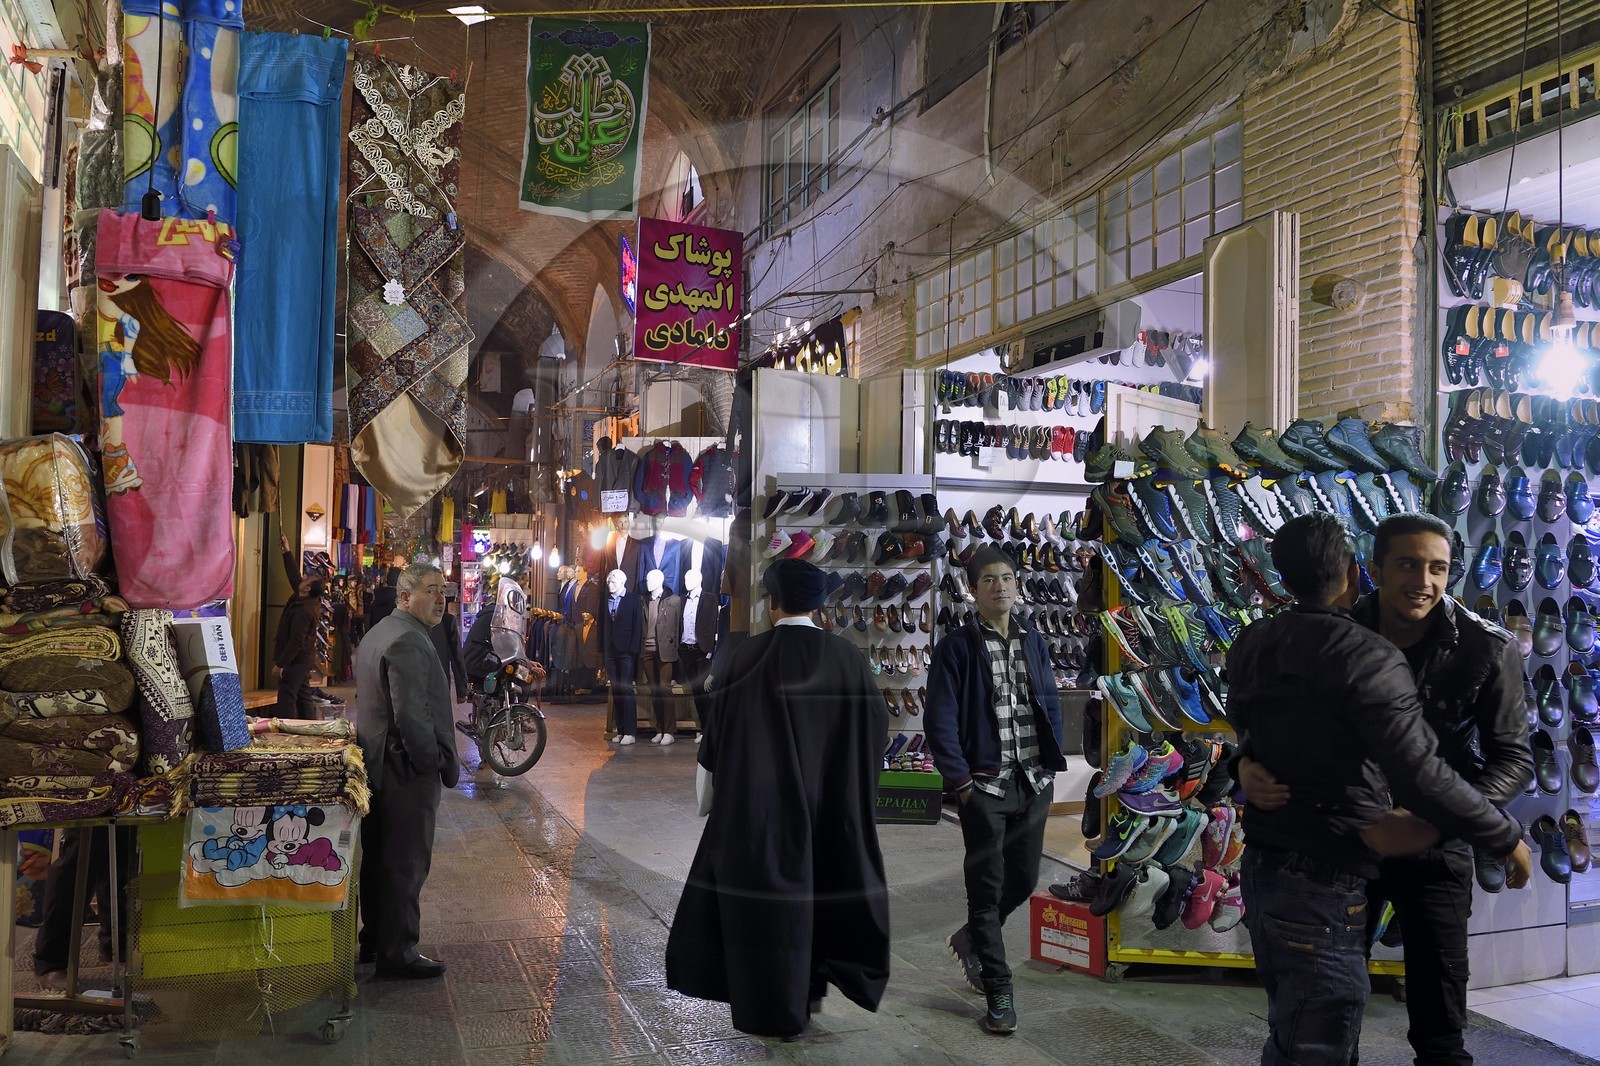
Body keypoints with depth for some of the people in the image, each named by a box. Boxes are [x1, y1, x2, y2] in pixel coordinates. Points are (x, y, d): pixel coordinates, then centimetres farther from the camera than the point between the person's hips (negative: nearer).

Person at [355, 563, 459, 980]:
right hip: (407, 771, -10)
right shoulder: (408, 641, -20)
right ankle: (397, 953, 8)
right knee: (406, 863, 0)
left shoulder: (378, 633, 14)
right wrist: (441, 764, -15)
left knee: (378, 857, 18)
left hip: (377, 764, 10)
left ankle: (374, 939, 30)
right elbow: (412, 716, -26)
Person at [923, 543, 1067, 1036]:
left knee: (1024, 879, 12)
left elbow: (1051, 705, 12)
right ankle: (998, 992, 12)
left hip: (1033, 782, 5)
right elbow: (940, 720, -9)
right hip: (984, 784, -5)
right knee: (988, 885, 2)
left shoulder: (1033, 641, 9)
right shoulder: (957, 647, -6)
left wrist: (1051, 769, 5)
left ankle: (972, 938, 39)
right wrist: (961, 781, -13)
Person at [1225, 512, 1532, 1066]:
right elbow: (1423, 775, -23)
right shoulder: (1367, 658, -19)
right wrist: (1506, 837, -10)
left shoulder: (1249, 645, 3)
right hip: (1323, 889, -7)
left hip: (1261, 869, 8)